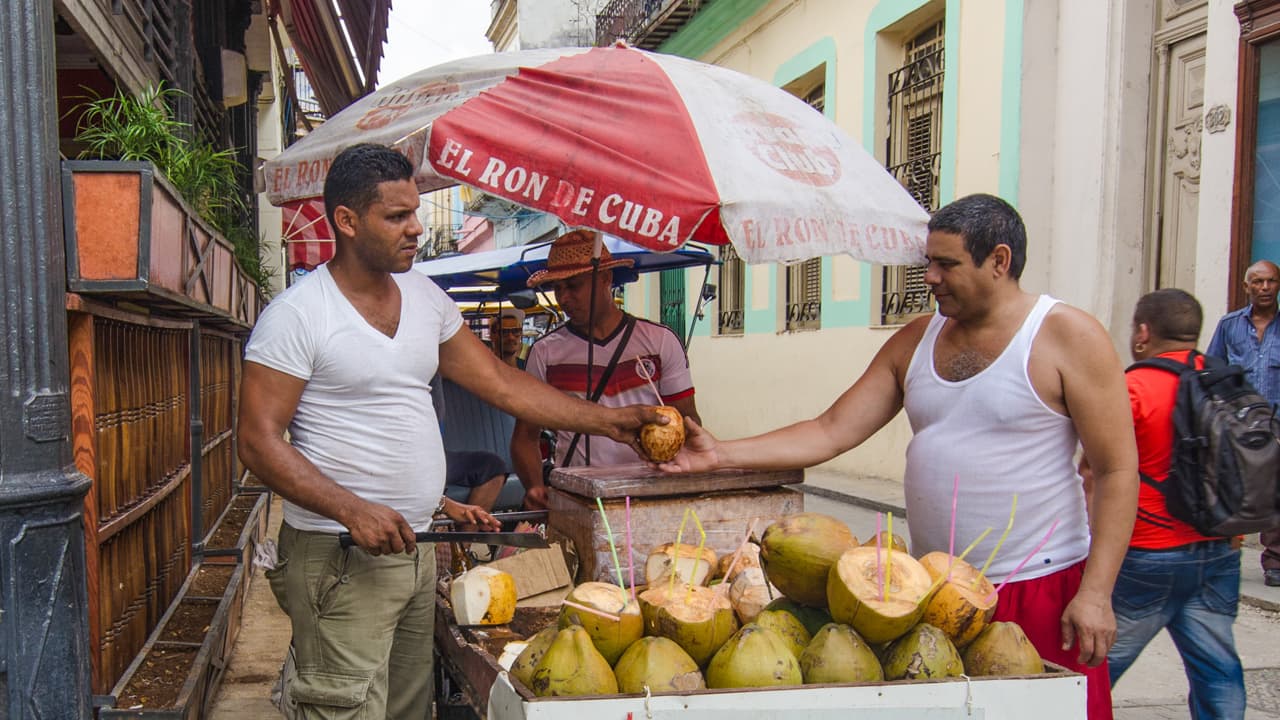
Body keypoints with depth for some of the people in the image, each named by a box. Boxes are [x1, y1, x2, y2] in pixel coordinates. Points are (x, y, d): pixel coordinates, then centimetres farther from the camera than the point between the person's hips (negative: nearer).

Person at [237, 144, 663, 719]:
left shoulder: (426, 298, 10)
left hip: (416, 550, 7)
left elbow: (503, 385, 13)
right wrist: (354, 510, -24)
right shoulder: (296, 314, -10)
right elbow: (259, 442, -13)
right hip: (340, 557, -6)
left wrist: (607, 420, 7)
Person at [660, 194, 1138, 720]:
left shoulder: (1068, 338, -6)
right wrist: (721, 455, -5)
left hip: (1042, 591, -4)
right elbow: (830, 433, 4)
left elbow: (1117, 470, -8)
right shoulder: (915, 342, 8)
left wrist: (1095, 593, -15)